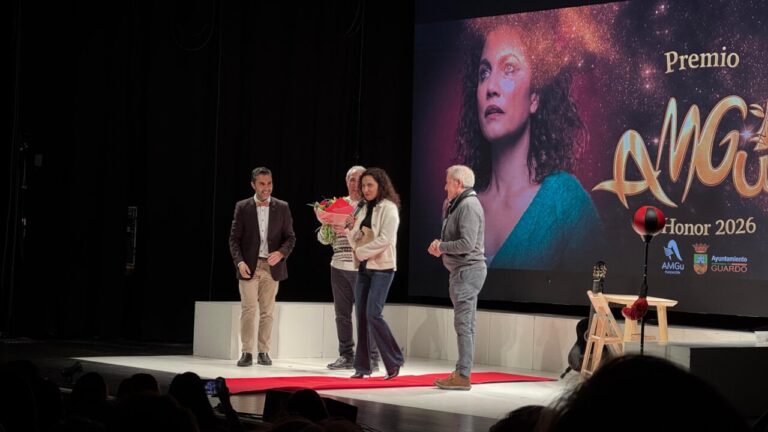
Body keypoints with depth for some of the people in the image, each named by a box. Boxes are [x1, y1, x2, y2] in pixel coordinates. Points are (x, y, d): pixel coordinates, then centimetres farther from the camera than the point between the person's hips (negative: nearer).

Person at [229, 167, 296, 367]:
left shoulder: (282, 207, 5)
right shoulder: (242, 207, 2)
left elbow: (290, 237, 6)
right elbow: (234, 238, 2)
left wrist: (281, 253, -13)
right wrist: (239, 261, -12)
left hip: (272, 266, 1)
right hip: (249, 266, -1)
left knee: (267, 311, 4)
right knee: (248, 310, -5)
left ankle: (264, 352, 9)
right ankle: (246, 352, -1)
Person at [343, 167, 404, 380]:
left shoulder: (389, 208, -7)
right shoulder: (364, 209, 14)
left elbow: (385, 239, -16)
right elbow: (356, 242, 15)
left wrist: (361, 251, -11)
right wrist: (350, 228, -3)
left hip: (382, 267, -7)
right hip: (364, 267, 7)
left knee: (373, 314, -15)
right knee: (361, 316, 4)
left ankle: (394, 361, -3)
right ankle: (362, 366, 9)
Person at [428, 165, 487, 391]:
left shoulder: (469, 205, -15)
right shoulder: (458, 205, 18)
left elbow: (467, 243, -23)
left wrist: (441, 246, -11)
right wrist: (440, 245, 4)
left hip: (467, 270, -11)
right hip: (462, 270, 11)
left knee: (464, 325, -10)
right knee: (465, 324, 13)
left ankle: (463, 376, -9)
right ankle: (461, 372, 18)